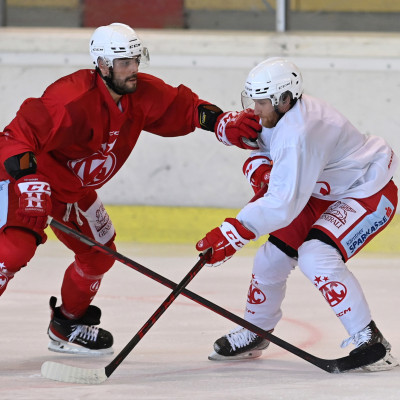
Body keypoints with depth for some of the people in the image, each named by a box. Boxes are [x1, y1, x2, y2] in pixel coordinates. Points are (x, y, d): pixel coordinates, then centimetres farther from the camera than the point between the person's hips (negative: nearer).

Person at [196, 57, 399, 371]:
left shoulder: (299, 133, -36)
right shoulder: (276, 115, -8)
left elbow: (283, 204, -39)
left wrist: (232, 234, -40)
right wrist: (258, 166, -14)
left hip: (369, 193, -10)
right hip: (324, 193, 10)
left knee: (315, 256, -29)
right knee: (274, 255, 8)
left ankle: (372, 342, -23)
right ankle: (255, 332, 31)